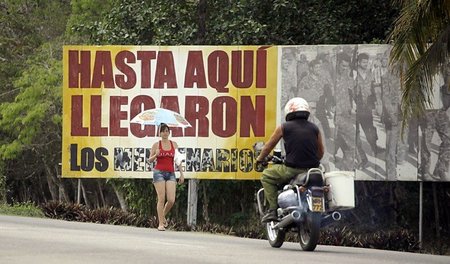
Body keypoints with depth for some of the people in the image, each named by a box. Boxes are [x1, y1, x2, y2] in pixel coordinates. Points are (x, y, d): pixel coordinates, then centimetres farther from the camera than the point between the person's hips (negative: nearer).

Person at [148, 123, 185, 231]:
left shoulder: (174, 144, 11)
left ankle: (163, 216, 20)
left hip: (171, 173, 3)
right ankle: (161, 223, -2)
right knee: (161, 199, -8)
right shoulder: (156, 145, 4)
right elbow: (150, 160, 8)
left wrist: (181, 173, 7)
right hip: (159, 172, -3)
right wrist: (156, 155, -14)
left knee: (171, 200, -8)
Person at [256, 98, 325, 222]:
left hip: (292, 170, -4)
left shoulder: (284, 127, 1)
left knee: (267, 176, 18)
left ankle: (273, 209, 4)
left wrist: (259, 159, 30)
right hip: (312, 169, 4)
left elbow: (269, 146, 12)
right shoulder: (314, 128, 10)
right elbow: (320, 152, 20)